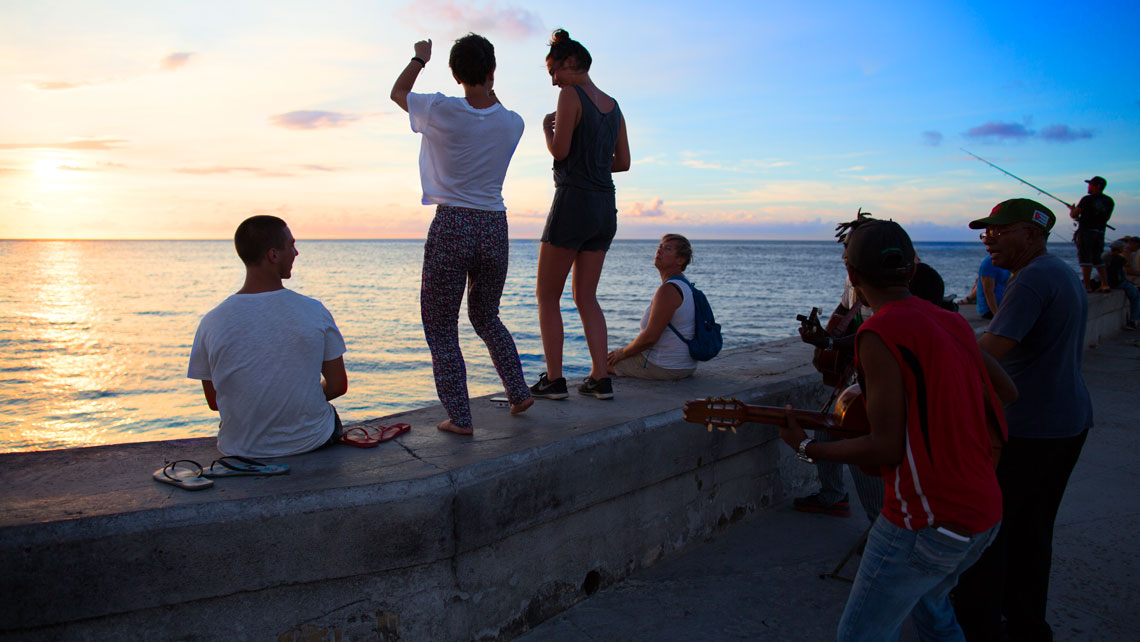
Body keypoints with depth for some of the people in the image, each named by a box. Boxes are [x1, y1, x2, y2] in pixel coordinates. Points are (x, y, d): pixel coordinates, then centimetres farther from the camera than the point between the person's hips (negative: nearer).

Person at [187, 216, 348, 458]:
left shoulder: (212, 322, -13)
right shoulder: (314, 311, -16)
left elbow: (214, 401, -2)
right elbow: (338, 386, -6)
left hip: (240, 448, 1)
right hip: (310, 442, -1)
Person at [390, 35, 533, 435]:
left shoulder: (442, 111, -9)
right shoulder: (512, 123, 0)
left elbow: (397, 92, 13)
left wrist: (419, 59, 27)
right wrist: (488, 87, 32)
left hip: (451, 226, -4)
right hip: (495, 227, 4)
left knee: (441, 327, 6)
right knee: (486, 318, 24)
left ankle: (459, 418, 4)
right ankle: (519, 393, 23)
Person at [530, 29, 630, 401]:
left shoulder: (571, 95, -8)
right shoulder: (613, 105, 14)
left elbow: (559, 150, -14)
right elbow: (623, 162, 16)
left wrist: (547, 128, 5)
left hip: (573, 203, -7)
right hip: (605, 207, 7)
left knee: (547, 296, 4)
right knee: (586, 297, 13)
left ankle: (554, 380, 2)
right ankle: (601, 379, 9)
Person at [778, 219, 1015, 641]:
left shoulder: (879, 333, -18)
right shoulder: (951, 322, 6)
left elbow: (886, 448, -19)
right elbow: (1006, 392, 18)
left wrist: (807, 447, -7)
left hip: (928, 520, -8)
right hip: (984, 511, 9)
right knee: (929, 606, 31)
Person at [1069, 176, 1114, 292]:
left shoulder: (1087, 199, -10)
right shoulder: (1109, 201, 9)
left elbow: (1073, 215, -6)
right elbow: (1106, 218, 18)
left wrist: (1072, 210, 16)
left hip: (1086, 231, -6)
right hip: (1100, 232, 7)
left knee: (1085, 258, -7)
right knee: (1097, 258, 15)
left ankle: (1087, 286, -11)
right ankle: (1105, 284, 9)